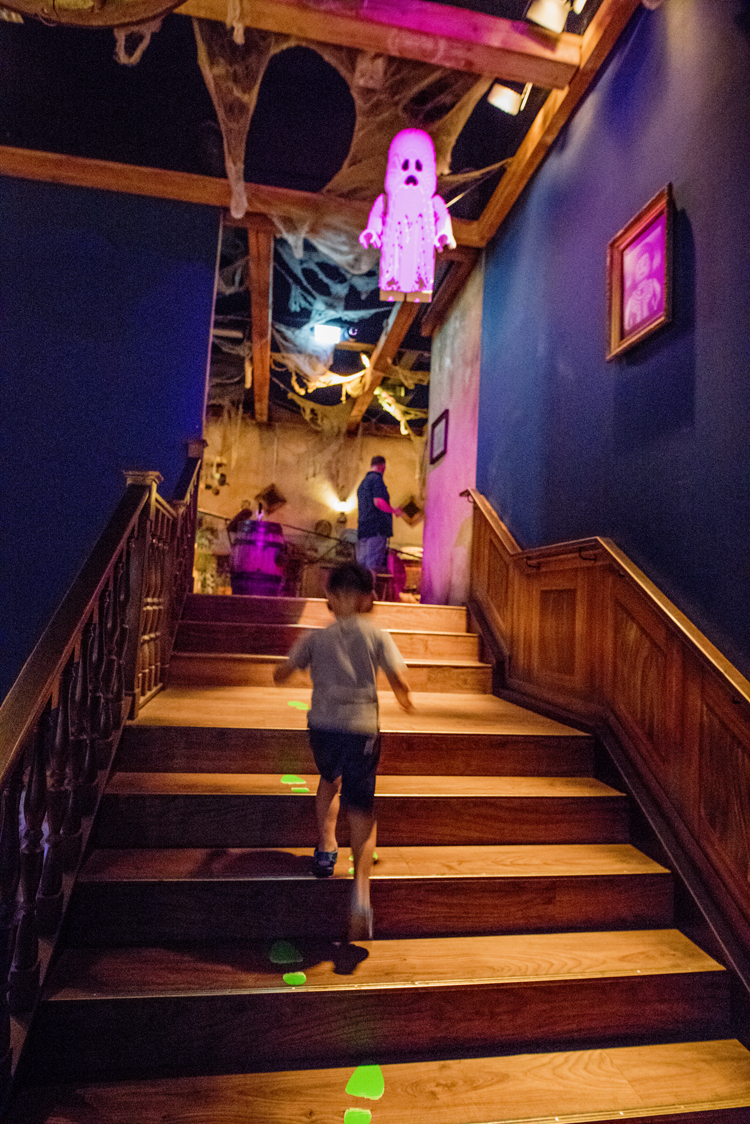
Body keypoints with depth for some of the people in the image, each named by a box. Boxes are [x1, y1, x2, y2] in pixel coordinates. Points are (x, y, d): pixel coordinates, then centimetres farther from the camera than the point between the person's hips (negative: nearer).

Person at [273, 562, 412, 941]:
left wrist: (282, 672, 29)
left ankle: (326, 848, 28)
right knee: (362, 811, 9)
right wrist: (405, 700, 15)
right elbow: (399, 680, -6)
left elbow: (281, 674, 5)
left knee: (330, 779, 33)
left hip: (323, 725, 2)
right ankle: (361, 890, -3)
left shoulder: (316, 637, 4)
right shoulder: (377, 636, 1)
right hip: (362, 729, -2)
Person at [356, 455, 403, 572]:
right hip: (377, 528, -9)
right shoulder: (377, 479, -3)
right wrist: (394, 510, -1)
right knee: (374, 566, -13)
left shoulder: (363, 483, 24)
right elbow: (378, 502, -16)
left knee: (362, 565, 4)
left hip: (363, 528, 9)